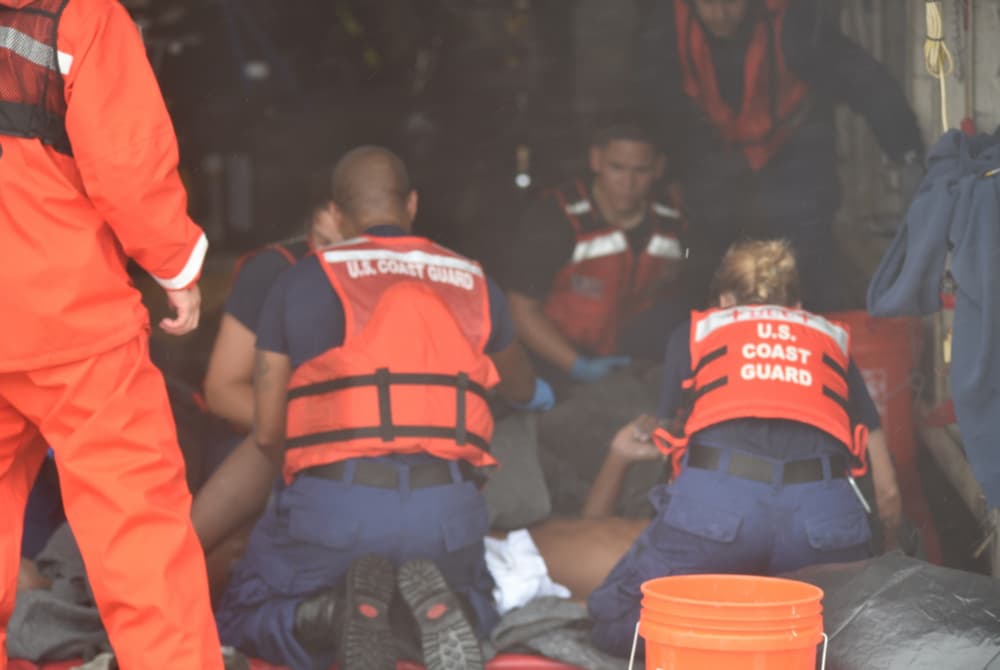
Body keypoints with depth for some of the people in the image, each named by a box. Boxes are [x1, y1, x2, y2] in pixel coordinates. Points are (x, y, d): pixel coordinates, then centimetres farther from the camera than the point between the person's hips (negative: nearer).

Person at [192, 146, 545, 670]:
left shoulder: (301, 281, 9)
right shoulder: (472, 283, 17)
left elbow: (267, 434, 7)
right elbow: (523, 389, 37)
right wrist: (533, 389, 64)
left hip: (331, 506, -2)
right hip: (448, 508, 2)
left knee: (243, 623, 22)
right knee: (471, 616, 32)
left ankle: (340, 610, -14)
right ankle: (434, 599, -7)